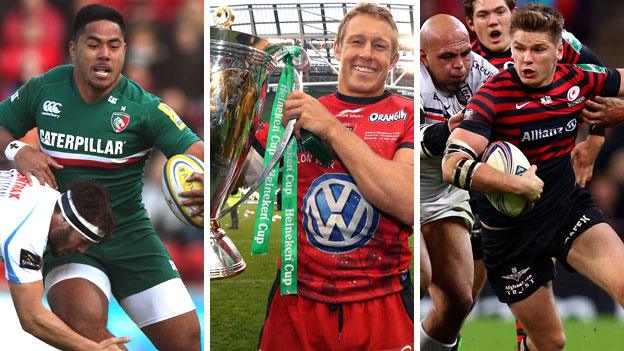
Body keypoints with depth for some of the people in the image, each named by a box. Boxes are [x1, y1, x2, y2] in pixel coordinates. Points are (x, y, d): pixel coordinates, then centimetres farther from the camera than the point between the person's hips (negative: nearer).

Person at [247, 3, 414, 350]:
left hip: (380, 307, -3)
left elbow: (409, 205, -18)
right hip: (297, 304, 3)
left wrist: (333, 129, -17)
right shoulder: (297, 112, 11)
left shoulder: (407, 116, -1)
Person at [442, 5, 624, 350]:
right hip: (511, 228, -3)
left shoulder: (577, 79, -6)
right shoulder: (495, 94, -19)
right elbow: (453, 166, -30)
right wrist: (520, 185, -30)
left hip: (569, 206, 3)